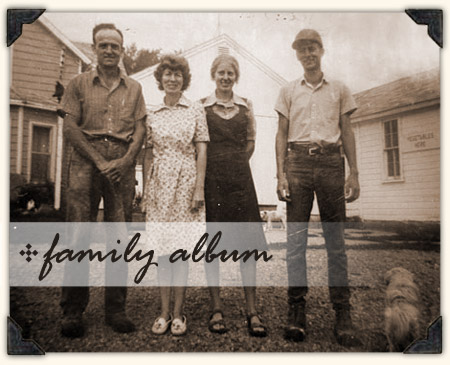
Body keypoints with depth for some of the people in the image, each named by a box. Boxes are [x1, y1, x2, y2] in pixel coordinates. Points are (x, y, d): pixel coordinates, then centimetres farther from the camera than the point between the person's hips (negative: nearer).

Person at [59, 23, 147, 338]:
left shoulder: (133, 88, 18)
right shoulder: (79, 84, 13)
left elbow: (140, 129, 9)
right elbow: (70, 128, 3)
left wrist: (126, 160, -8)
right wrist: (99, 160, -9)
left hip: (122, 162, 2)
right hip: (86, 158, -1)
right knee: (79, 232, -6)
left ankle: (116, 309, 7)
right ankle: (73, 311, 3)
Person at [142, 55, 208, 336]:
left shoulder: (196, 110, 5)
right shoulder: (152, 115, 12)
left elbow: (201, 152, 0)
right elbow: (148, 155, 12)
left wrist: (200, 188, -8)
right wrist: (145, 190, 7)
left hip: (185, 181, -2)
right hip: (159, 182, 3)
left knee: (180, 248, -1)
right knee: (163, 248, 5)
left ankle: (178, 313, 11)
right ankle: (164, 312, 15)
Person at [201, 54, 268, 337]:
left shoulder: (246, 106, 13)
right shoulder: (202, 106, 7)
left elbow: (251, 141, 17)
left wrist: (236, 163, 9)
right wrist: (218, 165, 0)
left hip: (240, 178, 2)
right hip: (212, 178, -1)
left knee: (248, 243, -3)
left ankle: (252, 312, 3)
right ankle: (217, 310, 10)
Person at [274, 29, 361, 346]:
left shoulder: (340, 90, 14)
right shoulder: (289, 91, 14)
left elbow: (347, 132, 12)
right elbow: (282, 133, 10)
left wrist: (354, 173, 3)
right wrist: (281, 173, -1)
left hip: (331, 162, 0)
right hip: (298, 161, 0)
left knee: (336, 239, 0)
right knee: (296, 237, -3)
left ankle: (343, 314, 8)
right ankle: (297, 309, 5)